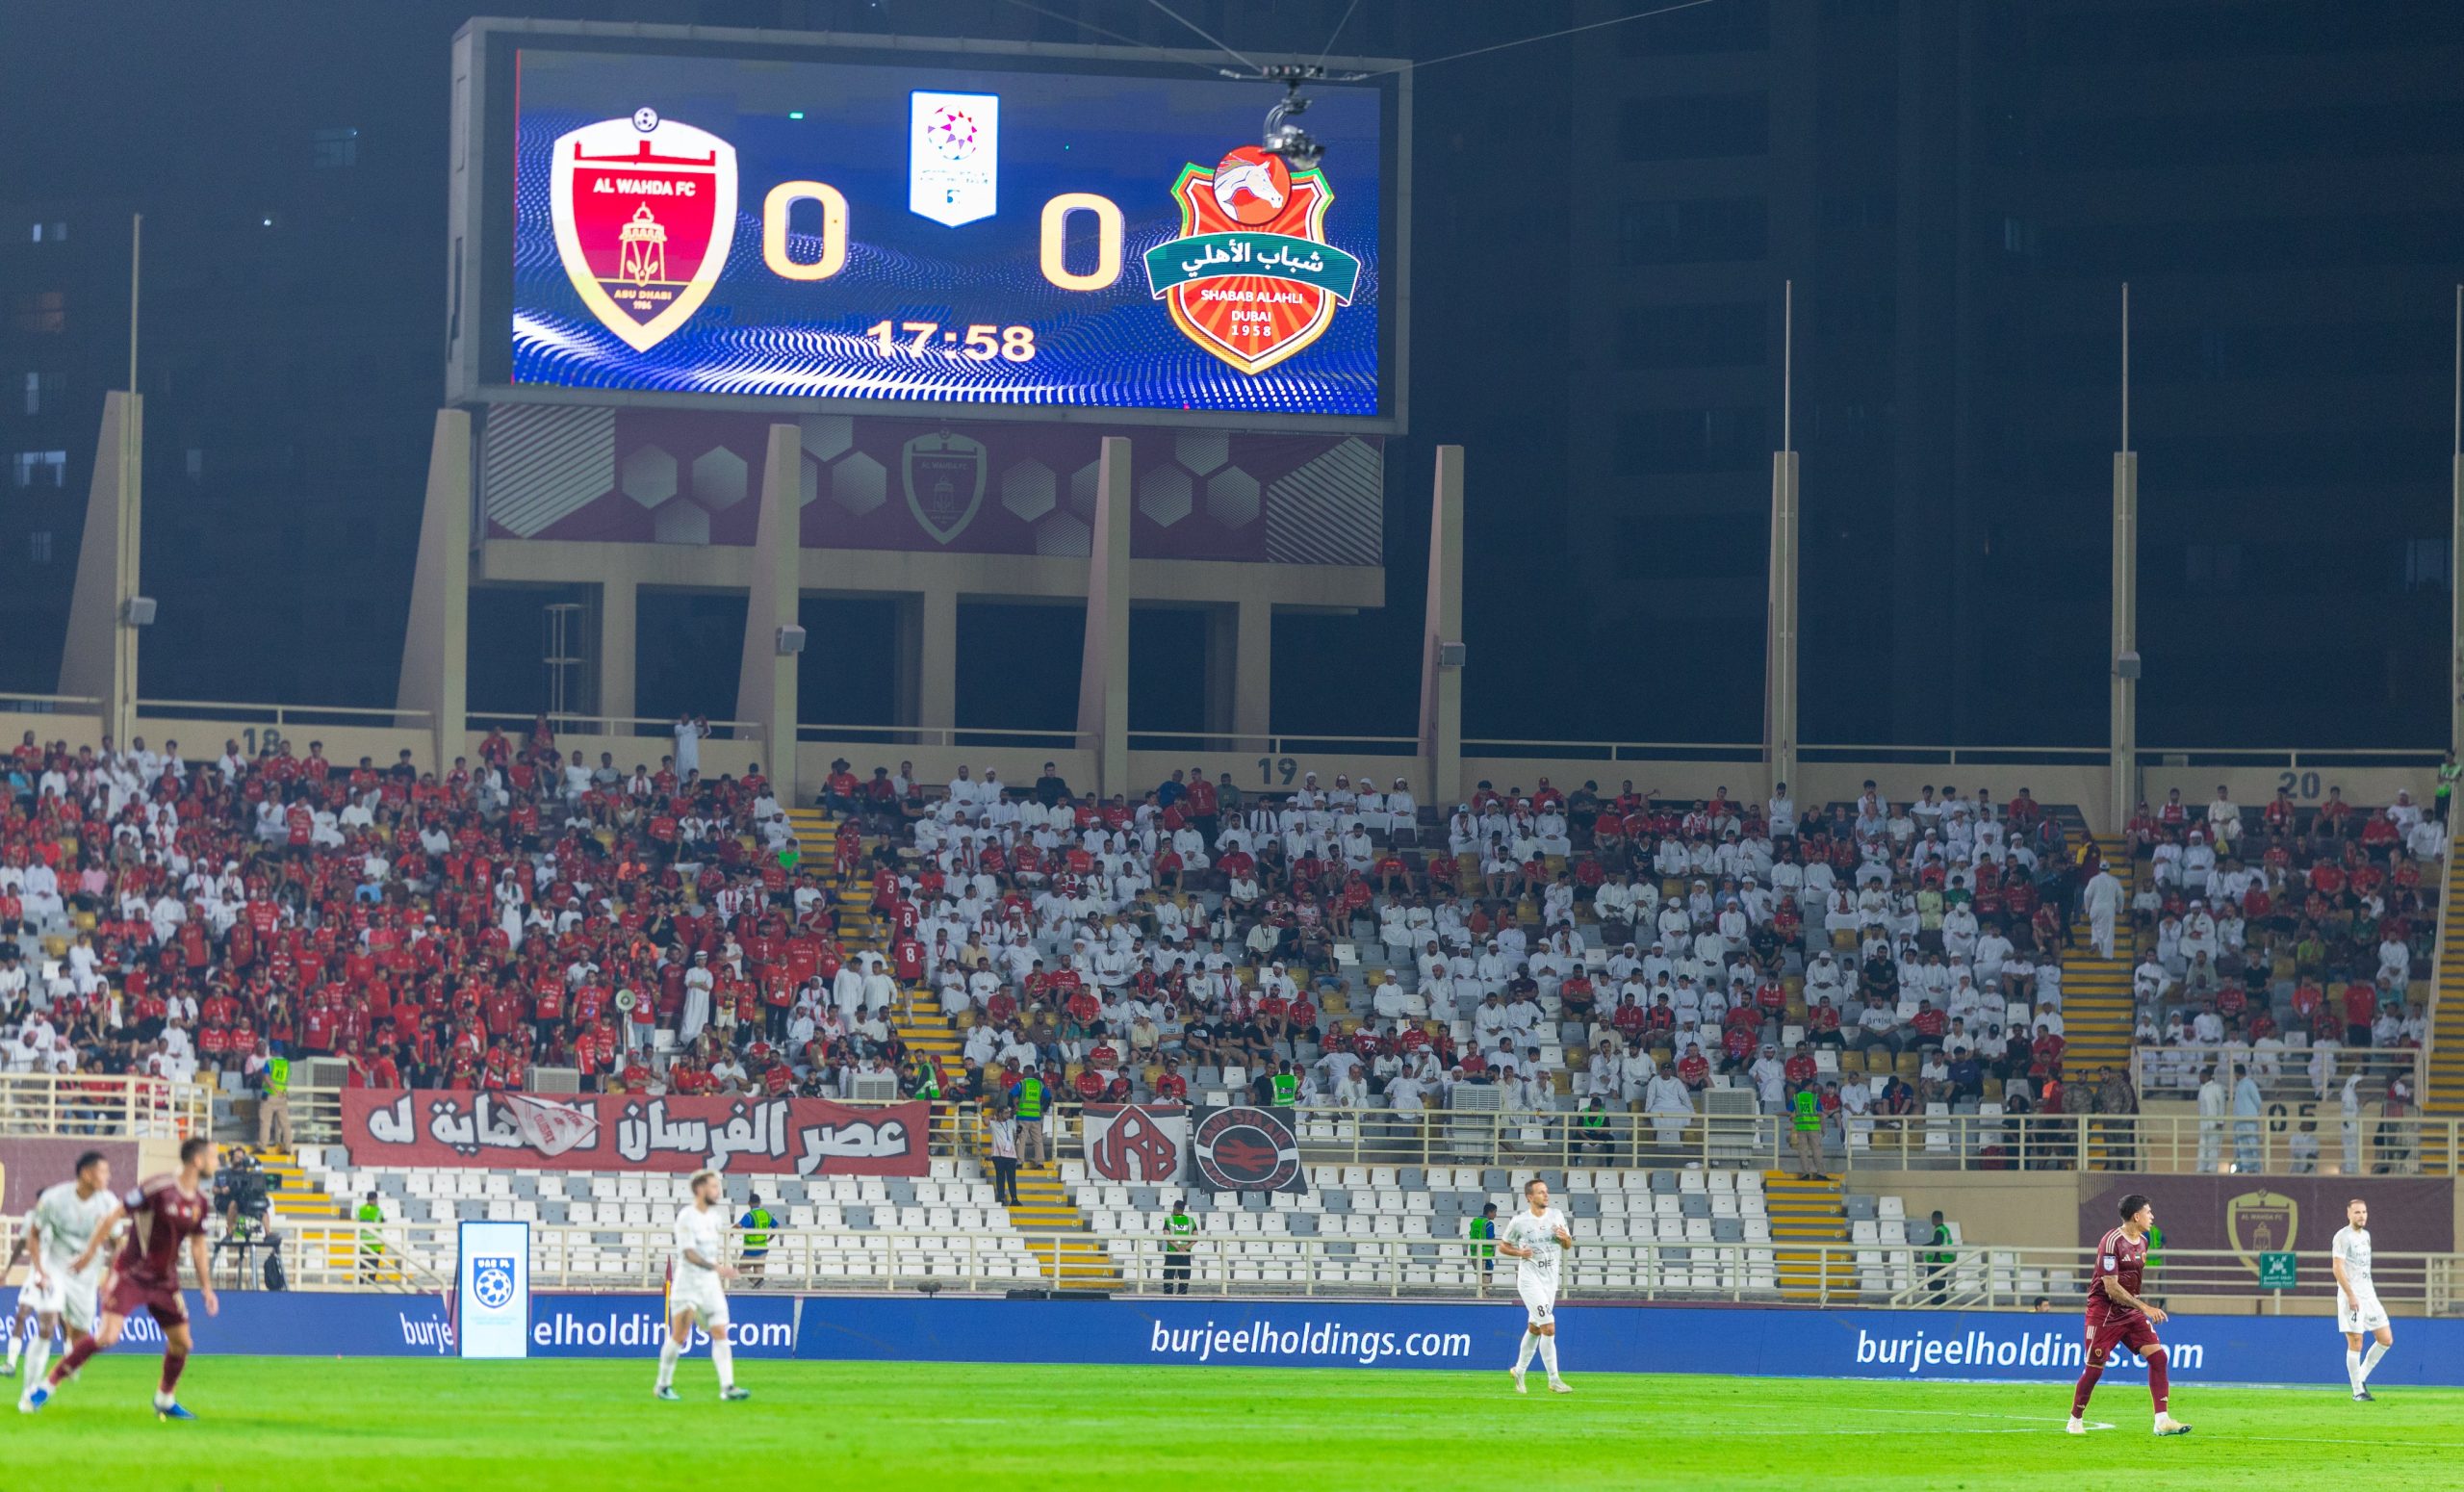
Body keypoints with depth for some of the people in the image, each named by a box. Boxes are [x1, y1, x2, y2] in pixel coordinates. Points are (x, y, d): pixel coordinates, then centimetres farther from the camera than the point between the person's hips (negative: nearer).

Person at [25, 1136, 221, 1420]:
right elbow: (113, 1215, -14)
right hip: (130, 1275, -7)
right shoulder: (159, 1188, -19)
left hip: (165, 1280, 7)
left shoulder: (202, 1202, 3)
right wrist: (89, 1254, -11)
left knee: (182, 1343, 5)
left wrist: (206, 1287, 14)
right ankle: (49, 1384, -8)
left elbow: (197, 1245, 16)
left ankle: (165, 1400, 29)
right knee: (108, 1336, -19)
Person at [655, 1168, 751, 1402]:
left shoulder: (715, 1216, 10)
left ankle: (727, 1387, -9)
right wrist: (716, 1267, -33)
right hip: (687, 1284, -6)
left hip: (711, 1284, 6)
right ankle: (663, 1386, 10)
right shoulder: (686, 1217, -13)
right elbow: (689, 1253, -22)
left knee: (720, 1334, -4)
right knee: (679, 1336, -4)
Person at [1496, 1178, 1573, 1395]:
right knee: (1549, 1328, -14)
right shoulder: (1519, 1221, -7)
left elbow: (1568, 1245, 12)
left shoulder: (1556, 1216, 5)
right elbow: (1502, 1246, 4)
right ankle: (1554, 1380, -12)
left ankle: (1519, 1372, 32)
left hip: (1550, 1279, 5)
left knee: (1534, 1328, 15)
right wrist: (1519, 1252, -15)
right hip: (1530, 1278, -5)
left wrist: (1565, 1238, -11)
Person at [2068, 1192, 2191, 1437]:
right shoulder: (2112, 1242, -18)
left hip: (2131, 1313, 7)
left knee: (2158, 1356, -8)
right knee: (2094, 1368, -4)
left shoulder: (2142, 1242, 8)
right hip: (2104, 1313, -7)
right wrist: (2145, 1308, -24)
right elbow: (2111, 1288, -22)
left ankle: (2162, 1421, -9)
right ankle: (2075, 1421, 16)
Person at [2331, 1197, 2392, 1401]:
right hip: (2351, 1297, -8)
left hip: (2369, 1295, 8)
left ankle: (2362, 1378, 17)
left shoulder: (2365, 1235, 16)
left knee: (2386, 1340, 4)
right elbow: (2337, 1267, -15)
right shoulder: (2342, 1237, -9)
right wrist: (2351, 1296, -20)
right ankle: (2357, 1390, 1)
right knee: (2355, 1344, -6)